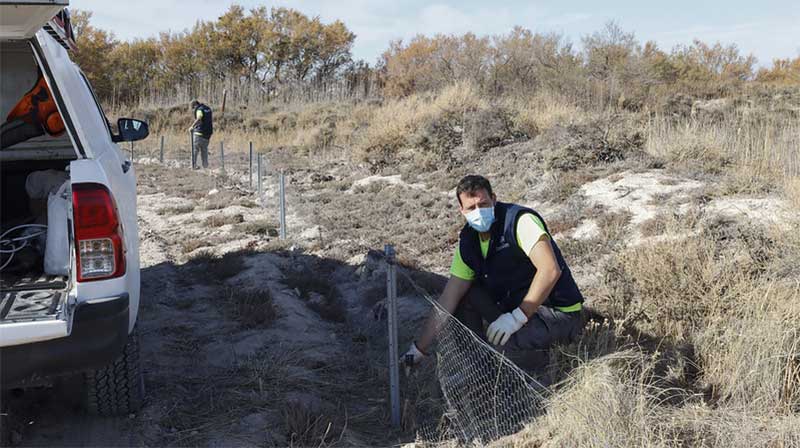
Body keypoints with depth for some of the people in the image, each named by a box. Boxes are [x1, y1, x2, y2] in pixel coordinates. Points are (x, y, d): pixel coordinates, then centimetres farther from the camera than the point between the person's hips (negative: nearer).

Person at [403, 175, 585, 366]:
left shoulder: (521, 220, -19)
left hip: (560, 314, -7)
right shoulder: (468, 242, 2)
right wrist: (419, 349, -2)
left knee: (498, 342, -29)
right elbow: (448, 299, 2)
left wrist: (517, 317, -26)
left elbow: (550, 271, -28)